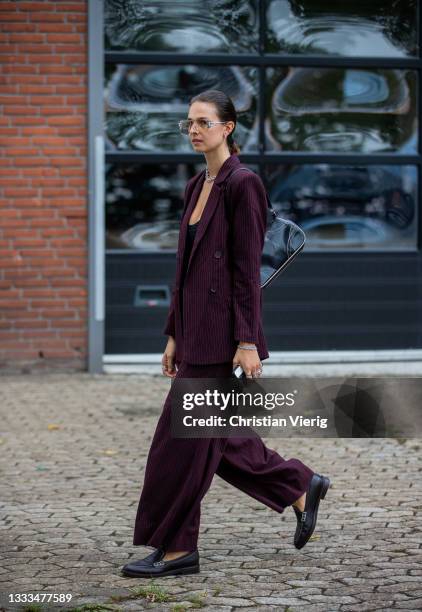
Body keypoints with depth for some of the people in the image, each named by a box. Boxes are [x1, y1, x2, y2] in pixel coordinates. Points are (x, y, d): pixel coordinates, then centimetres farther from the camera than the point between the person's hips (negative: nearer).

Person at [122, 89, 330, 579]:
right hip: (196, 329, 9)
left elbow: (248, 268, -15)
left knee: (182, 438, -6)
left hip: (223, 331, -9)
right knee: (217, 435, 14)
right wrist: (173, 335, 17)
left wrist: (247, 342, -18)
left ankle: (176, 548, 3)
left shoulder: (243, 185, -11)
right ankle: (301, 486, 30)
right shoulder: (196, 187, 15)